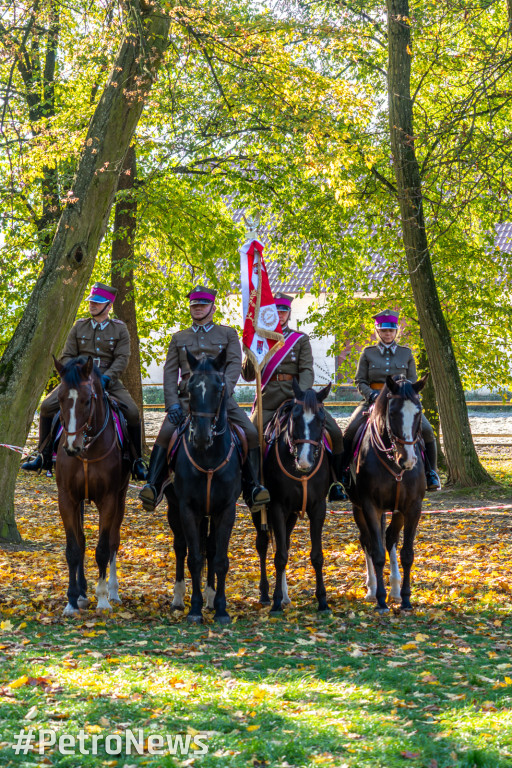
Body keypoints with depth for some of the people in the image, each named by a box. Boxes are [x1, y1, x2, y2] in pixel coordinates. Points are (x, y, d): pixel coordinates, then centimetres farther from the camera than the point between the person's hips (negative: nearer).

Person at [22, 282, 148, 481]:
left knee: (133, 414, -22)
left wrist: (105, 378, -21)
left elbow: (122, 359, -6)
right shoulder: (79, 327, 8)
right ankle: (43, 456, -4)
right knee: (47, 407, -17)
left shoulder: (119, 329, 3)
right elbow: (67, 357, 8)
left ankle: (137, 463, -6)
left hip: (108, 381, -2)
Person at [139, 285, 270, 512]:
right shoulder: (179, 338, 19)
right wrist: (172, 404, -6)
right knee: (165, 434, -24)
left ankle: (253, 489, -12)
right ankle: (152, 487, -23)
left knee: (252, 434, -19)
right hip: (187, 398, 0)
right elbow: (170, 372, 10)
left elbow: (234, 365, 2)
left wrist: (222, 391, -17)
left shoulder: (228, 334, 15)